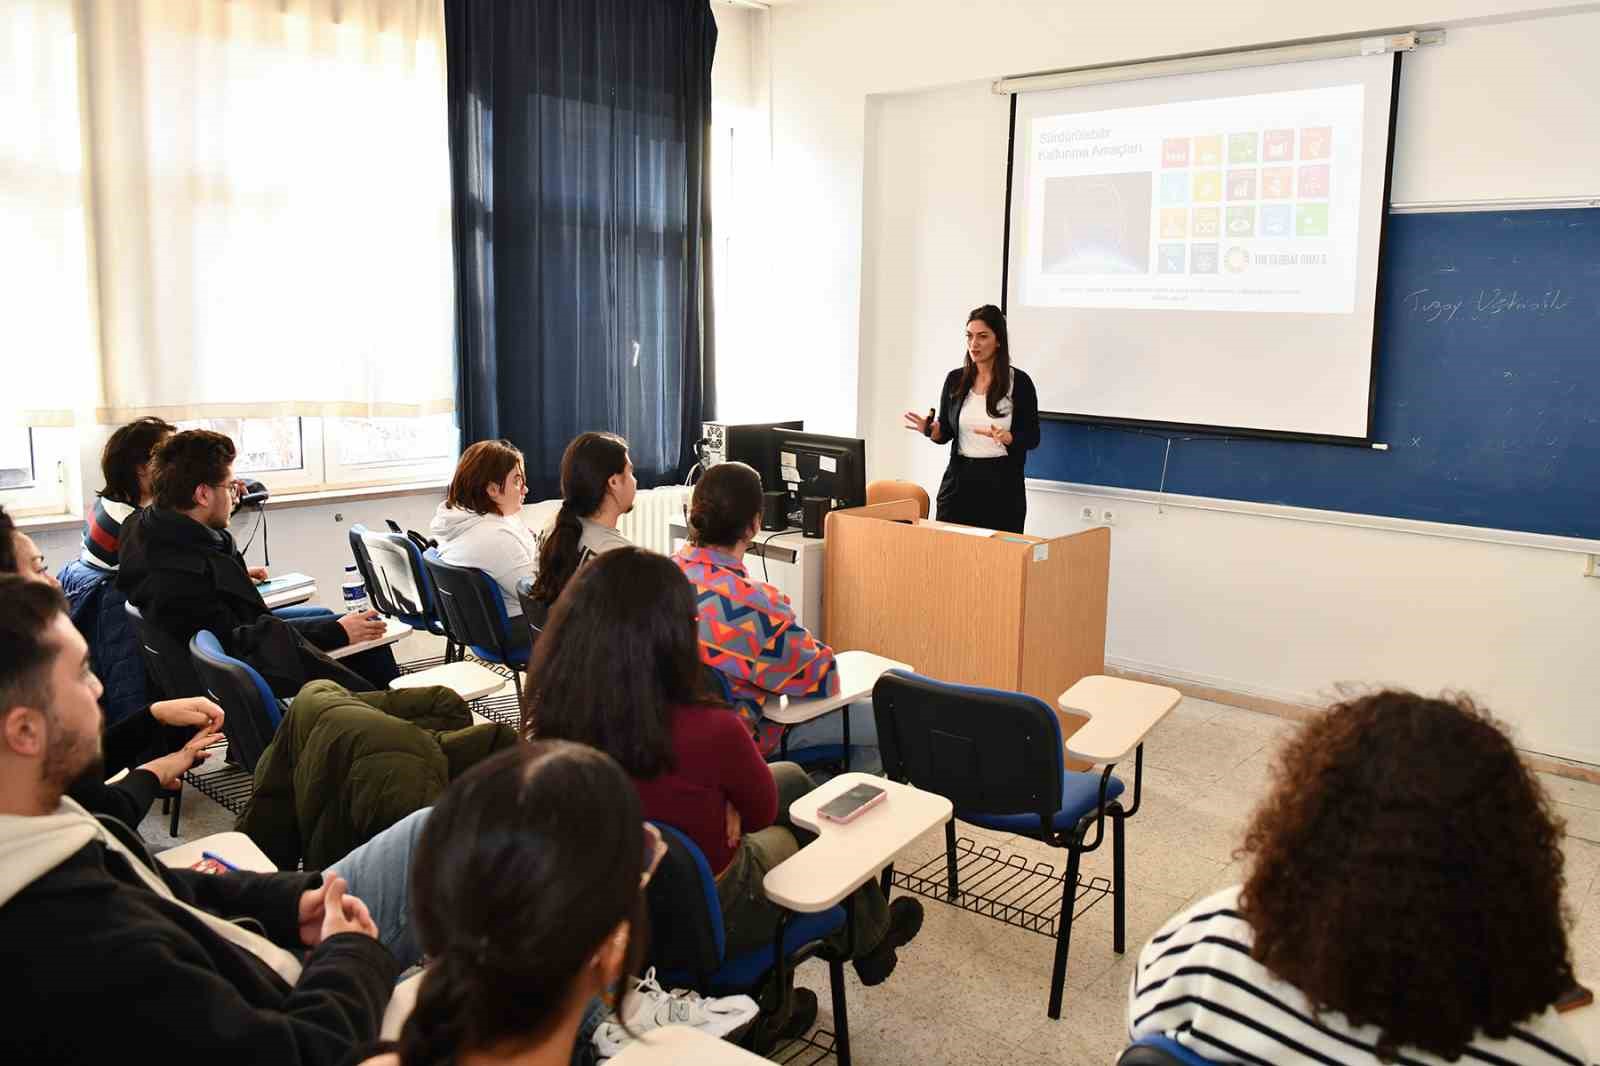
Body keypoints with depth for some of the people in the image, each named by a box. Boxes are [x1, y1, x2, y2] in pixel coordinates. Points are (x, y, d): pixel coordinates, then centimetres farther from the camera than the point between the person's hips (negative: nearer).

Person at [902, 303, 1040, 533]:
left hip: (1003, 483, -2)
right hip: (959, 480, 3)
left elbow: (1032, 438, -2)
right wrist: (930, 429, -12)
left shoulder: (1019, 382, -5)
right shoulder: (955, 379, 4)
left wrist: (1006, 437, -21)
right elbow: (944, 433, 10)